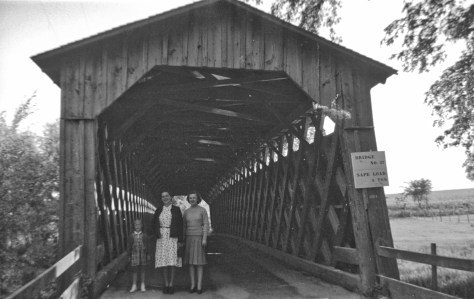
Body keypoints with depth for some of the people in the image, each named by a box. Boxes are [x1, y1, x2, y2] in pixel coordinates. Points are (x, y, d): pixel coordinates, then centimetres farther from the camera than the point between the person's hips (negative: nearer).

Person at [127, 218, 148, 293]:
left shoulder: (144, 236, -1)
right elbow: (128, 246, 3)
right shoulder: (131, 236, -2)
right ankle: (134, 285, 17)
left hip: (143, 255, 0)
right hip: (134, 255, 0)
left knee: (142, 270, 9)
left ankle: (142, 285, 20)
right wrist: (129, 255, 0)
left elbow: (147, 245, 3)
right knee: (134, 270, 5)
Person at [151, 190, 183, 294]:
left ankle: (171, 285, 4)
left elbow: (180, 225, -2)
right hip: (162, 238, 2)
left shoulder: (176, 210, 0)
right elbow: (153, 224, 13)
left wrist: (180, 240, -7)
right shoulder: (159, 210, 8)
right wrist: (156, 234, -3)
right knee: (164, 261, 4)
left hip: (173, 238, -2)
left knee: (173, 261, -4)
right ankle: (166, 285, 12)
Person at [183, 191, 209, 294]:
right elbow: (183, 227, 10)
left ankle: (199, 285, 4)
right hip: (189, 238, 3)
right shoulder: (186, 212, 7)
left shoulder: (203, 210, -4)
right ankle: (192, 285, 11)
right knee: (191, 261, 4)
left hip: (199, 238, -3)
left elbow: (206, 225, -7)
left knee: (199, 261, -2)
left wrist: (205, 239, -15)